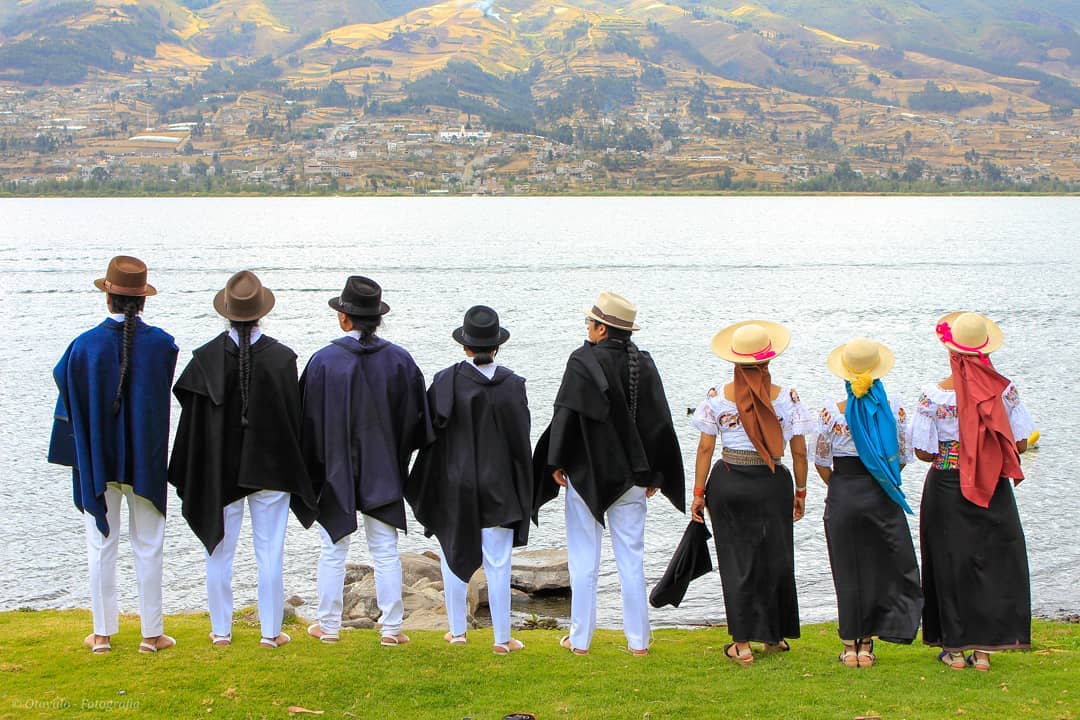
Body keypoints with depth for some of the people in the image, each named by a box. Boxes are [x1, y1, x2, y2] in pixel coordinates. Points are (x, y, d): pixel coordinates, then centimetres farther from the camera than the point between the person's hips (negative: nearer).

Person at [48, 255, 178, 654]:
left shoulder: (85, 345, -13)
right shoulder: (161, 343, -10)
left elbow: (63, 380, 5)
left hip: (96, 460, 0)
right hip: (145, 460, 0)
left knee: (101, 545, 9)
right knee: (148, 546, 9)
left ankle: (103, 633, 15)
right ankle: (152, 632, 13)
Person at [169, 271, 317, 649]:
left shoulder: (206, 357, -9)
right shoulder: (281, 357, -10)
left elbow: (193, 417, -4)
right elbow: (294, 416, -5)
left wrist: (189, 476, 6)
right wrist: (293, 471, 7)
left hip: (219, 471, 1)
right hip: (270, 470, -1)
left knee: (220, 551, 12)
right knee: (270, 553, 7)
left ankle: (221, 629, 19)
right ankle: (271, 631, 12)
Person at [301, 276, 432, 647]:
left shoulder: (324, 360, -11)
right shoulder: (399, 360, -5)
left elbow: (310, 418, -5)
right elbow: (417, 416, 1)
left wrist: (312, 468, 5)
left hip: (337, 470, -1)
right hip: (384, 472, 2)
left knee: (333, 550, 9)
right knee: (386, 551, 8)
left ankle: (328, 625, 17)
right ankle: (392, 627, 10)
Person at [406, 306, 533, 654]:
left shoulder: (445, 381, -10)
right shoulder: (511, 384, -8)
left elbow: (431, 433, -6)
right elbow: (521, 440, -4)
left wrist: (427, 491, 5)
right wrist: (522, 491, 6)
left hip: (455, 486, 0)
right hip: (498, 486, 0)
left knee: (455, 555, 15)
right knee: (498, 564, 5)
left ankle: (457, 630, 24)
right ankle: (502, 638, 10)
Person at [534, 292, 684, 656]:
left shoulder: (583, 361, -13)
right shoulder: (644, 364, 0)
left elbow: (565, 416, -14)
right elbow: (660, 422, 3)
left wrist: (556, 464, -4)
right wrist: (651, 473, 11)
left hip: (587, 473, -4)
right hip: (630, 476, 4)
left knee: (584, 559, 6)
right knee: (631, 558, 10)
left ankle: (580, 639, 10)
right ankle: (638, 640, 13)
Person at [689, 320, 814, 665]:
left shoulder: (718, 396, -4)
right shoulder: (787, 397, -4)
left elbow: (705, 448, -2)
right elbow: (799, 452, -1)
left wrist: (699, 492, 6)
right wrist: (801, 491, 12)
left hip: (728, 484, 0)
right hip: (772, 485, 0)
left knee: (736, 562, 7)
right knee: (775, 559, 16)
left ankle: (742, 644, 8)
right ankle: (775, 635, 28)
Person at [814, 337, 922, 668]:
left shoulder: (831, 413, -9)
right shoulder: (894, 411, -6)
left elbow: (822, 463, -3)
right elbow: (903, 458, 2)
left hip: (842, 498, -1)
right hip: (882, 498, 1)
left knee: (848, 569, 9)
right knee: (880, 566, 11)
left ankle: (851, 644, 15)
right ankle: (867, 643, 12)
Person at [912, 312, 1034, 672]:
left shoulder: (934, 395, -13)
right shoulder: (1003, 389, -7)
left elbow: (923, 452, -10)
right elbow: (1020, 444, -3)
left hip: (947, 490, -1)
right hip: (993, 491, 1)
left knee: (951, 564, 9)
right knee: (992, 561, 10)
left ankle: (955, 648, 14)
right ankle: (983, 648, 11)